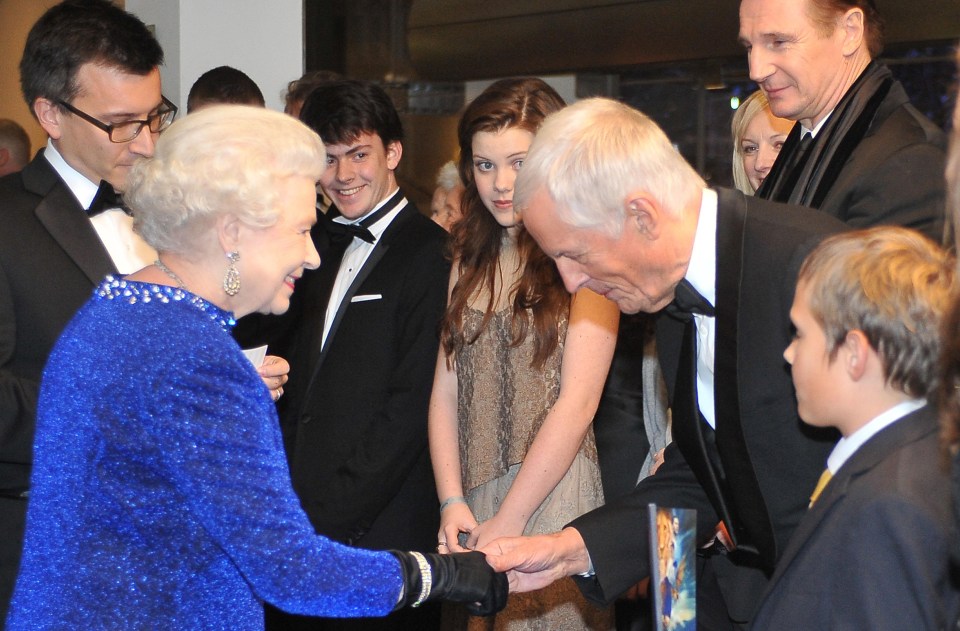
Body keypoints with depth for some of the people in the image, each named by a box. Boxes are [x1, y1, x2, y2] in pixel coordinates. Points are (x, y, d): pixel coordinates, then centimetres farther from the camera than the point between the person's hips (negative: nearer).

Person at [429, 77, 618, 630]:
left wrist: (506, 522, -11)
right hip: (473, 506, 5)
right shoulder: (470, 262, 13)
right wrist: (453, 503, -5)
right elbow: (446, 391, 8)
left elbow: (577, 403, -12)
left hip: (555, 497, -5)